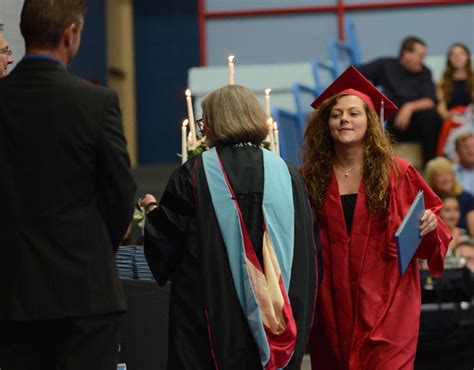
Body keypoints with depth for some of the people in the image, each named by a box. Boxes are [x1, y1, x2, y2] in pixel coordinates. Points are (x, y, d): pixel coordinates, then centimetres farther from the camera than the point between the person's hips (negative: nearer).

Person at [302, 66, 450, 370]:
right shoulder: (312, 178, 3)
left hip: (386, 304, -2)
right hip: (332, 307, 2)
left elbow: (435, 225, 4)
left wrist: (429, 226, -16)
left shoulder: (397, 173, -1)